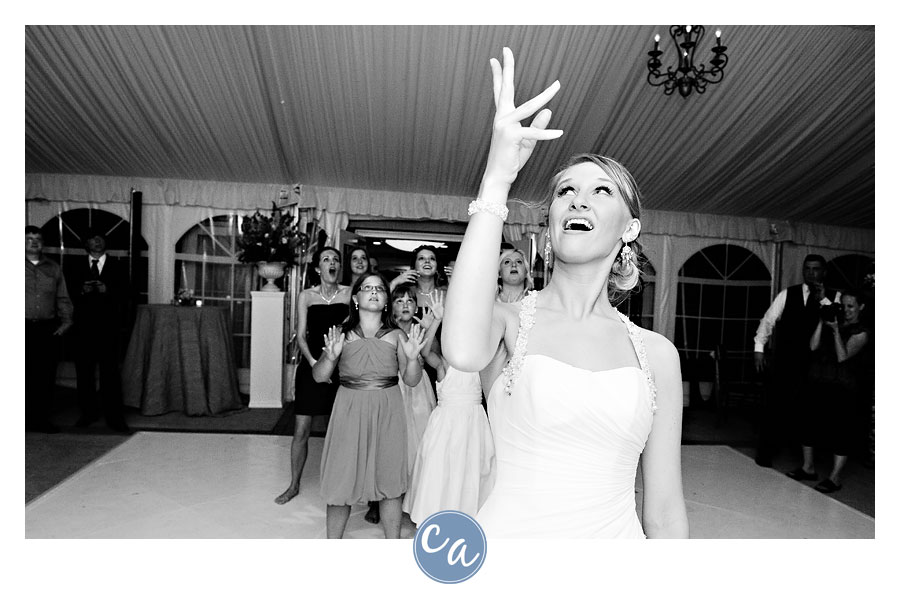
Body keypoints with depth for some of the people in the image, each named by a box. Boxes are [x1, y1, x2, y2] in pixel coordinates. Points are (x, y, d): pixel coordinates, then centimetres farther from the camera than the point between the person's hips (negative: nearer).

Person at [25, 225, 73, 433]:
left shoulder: (54, 268, 14)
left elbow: (63, 298, 14)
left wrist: (66, 320, 2)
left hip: (48, 329, 2)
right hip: (24, 328, -2)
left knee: (46, 376, 3)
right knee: (25, 375, -3)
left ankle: (41, 418, 12)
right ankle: (25, 418, 7)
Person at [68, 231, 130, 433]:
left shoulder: (117, 268, 7)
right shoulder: (77, 267, 13)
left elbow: (124, 295, 0)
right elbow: (70, 293, 7)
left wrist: (107, 290, -17)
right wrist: (82, 291, -13)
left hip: (108, 327, -2)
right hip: (83, 326, 3)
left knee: (110, 372, -4)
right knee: (84, 371, 7)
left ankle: (114, 418, 0)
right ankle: (88, 413, 20)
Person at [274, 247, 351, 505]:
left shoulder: (349, 293, 2)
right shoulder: (306, 296, 4)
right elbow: (301, 335, -1)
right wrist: (312, 361, -14)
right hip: (311, 364, 1)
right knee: (301, 429, 4)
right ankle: (294, 485, 22)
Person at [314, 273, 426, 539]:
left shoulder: (397, 335, 4)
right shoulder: (342, 334, 4)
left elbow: (411, 380, 2)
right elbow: (319, 376, 3)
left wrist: (412, 357, -17)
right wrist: (330, 356, -17)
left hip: (387, 410, 0)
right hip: (349, 409, 0)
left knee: (389, 481, 7)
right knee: (341, 480, 4)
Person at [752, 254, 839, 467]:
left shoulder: (834, 298, 5)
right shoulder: (787, 294, 6)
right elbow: (768, 321, 7)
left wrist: (823, 300, -17)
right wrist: (759, 349, 1)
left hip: (813, 364, 0)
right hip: (783, 362, 0)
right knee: (773, 405, 2)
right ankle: (765, 452, 14)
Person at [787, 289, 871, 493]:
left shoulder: (861, 333, -1)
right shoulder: (831, 325, 12)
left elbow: (843, 356, -13)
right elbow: (813, 346, 0)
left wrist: (836, 331, -17)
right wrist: (821, 322, -5)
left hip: (843, 390, -5)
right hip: (817, 384, 5)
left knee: (839, 430, -1)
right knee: (808, 423, 8)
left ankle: (835, 477, 10)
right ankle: (808, 467, 22)